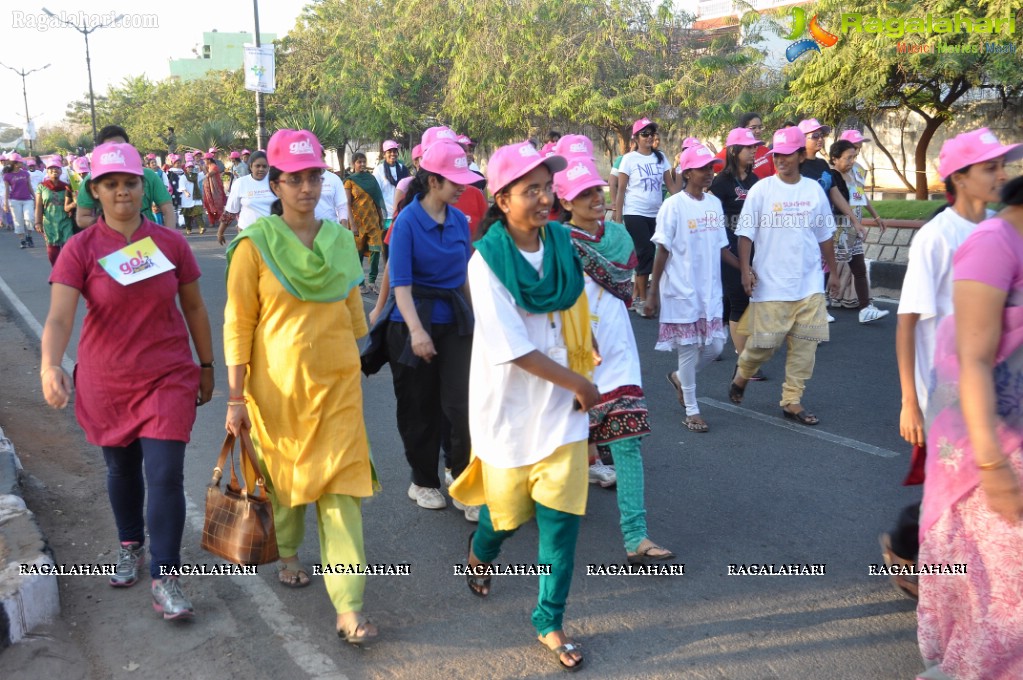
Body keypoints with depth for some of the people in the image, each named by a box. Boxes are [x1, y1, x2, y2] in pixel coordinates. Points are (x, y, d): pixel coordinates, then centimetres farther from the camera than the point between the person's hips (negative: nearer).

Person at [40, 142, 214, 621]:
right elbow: (59, 317, -19)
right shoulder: (80, 250, -8)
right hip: (105, 383, 1)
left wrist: (207, 365, 10)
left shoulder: (170, 243, -3)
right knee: (122, 470, 18)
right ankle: (130, 548, 43)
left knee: (165, 476, -7)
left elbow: (194, 307, 7)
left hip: (168, 378, -1)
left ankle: (164, 578, 5)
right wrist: (50, 366, -38)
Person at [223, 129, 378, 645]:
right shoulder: (255, 244, -8)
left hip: (337, 382, 2)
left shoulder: (341, 239, 5)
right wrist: (236, 397, -9)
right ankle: (288, 553, 46)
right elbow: (238, 324, -8)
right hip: (278, 384, -2)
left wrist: (355, 361, 18)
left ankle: (348, 606, 2)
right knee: (284, 473, 17)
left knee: (341, 486, -2)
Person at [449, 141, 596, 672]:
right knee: (510, 511, 14)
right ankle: (480, 552, 50)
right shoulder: (486, 261, -16)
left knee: (561, 517, 3)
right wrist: (580, 383, -15)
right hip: (510, 406, -3)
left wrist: (580, 382, 1)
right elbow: (513, 347, -19)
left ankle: (550, 621, 22)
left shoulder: (562, 245, -2)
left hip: (561, 405, 3)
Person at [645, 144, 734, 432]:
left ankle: (680, 377, 35)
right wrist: (653, 293, -10)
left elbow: (721, 247, 13)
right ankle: (691, 410, 17)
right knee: (689, 348, 2)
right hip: (682, 290, -6)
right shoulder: (674, 206, -10)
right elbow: (662, 251, -9)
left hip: (710, 289, 6)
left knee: (714, 346, 7)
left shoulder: (714, 203, 7)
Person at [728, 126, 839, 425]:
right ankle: (742, 372, 31)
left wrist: (832, 271, 18)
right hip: (770, 282, -3)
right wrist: (745, 270, -13)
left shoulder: (814, 190, 5)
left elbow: (824, 235, 14)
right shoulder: (761, 189, -4)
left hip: (809, 282, 4)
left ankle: (792, 401, 15)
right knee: (765, 340, 0)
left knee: (805, 343, 3)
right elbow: (746, 233, -4)